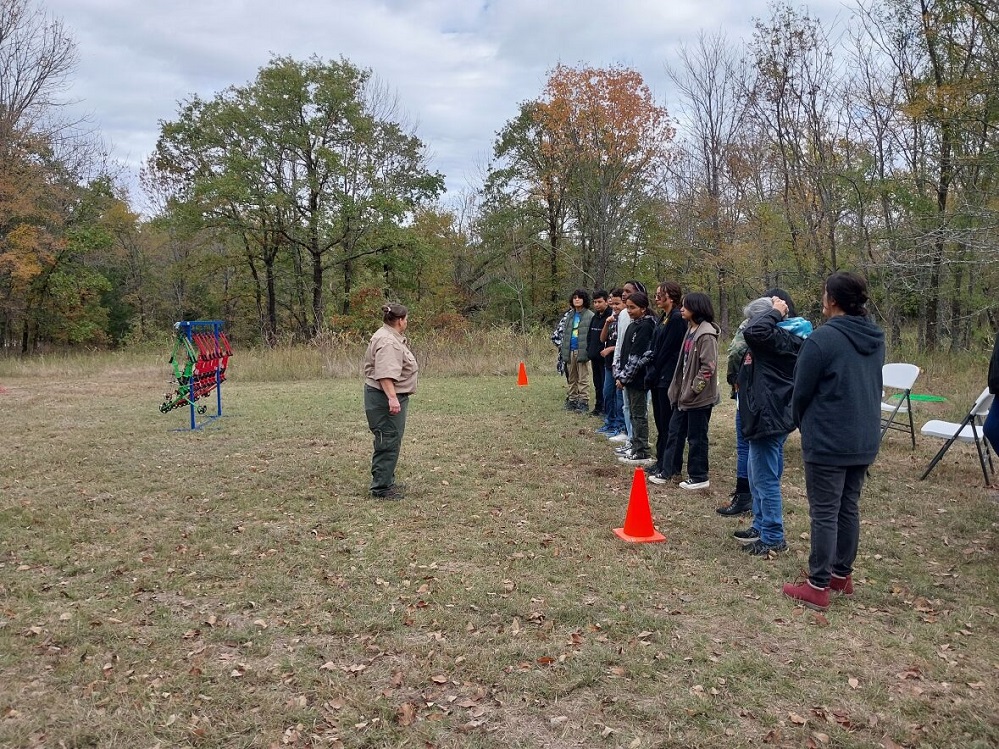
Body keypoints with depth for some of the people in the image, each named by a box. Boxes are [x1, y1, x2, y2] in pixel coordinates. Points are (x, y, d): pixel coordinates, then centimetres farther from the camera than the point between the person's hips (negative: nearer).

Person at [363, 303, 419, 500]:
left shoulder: (387, 335, 16)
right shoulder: (388, 342, -19)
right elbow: (385, 374, -28)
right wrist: (392, 398, -33)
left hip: (389, 396, 11)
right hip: (386, 399, -11)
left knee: (388, 441, 16)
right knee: (389, 442, -7)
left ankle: (385, 482, 24)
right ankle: (381, 488, -3)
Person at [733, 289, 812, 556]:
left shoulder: (782, 336, -18)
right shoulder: (781, 335, 15)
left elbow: (753, 332, -33)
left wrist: (775, 313, -20)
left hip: (769, 415, -11)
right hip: (767, 413, 11)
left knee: (765, 479, -3)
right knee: (759, 477, 19)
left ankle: (773, 538, 5)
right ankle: (761, 527, 31)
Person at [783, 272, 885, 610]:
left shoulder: (822, 338, -18)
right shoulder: (876, 339, 6)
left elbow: (802, 391, -11)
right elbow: (873, 387, 16)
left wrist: (800, 422, 8)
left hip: (827, 442, -7)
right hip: (864, 441, 7)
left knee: (824, 513, 0)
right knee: (849, 508, 17)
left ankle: (818, 587, 6)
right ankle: (842, 574, 30)